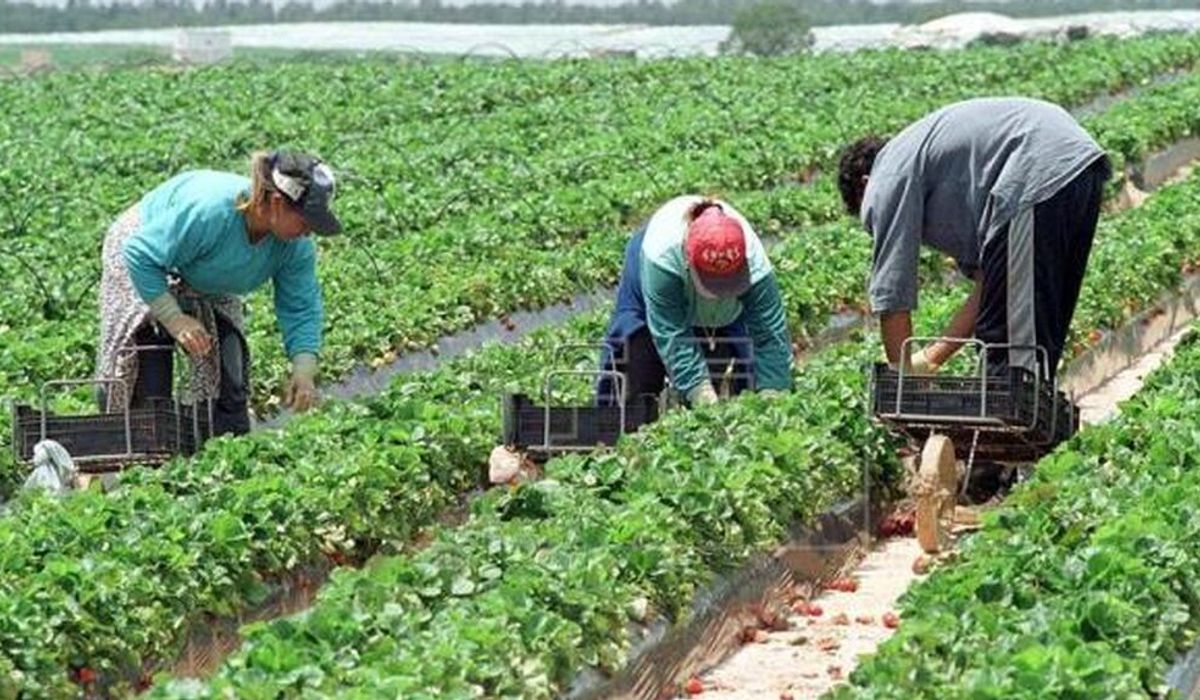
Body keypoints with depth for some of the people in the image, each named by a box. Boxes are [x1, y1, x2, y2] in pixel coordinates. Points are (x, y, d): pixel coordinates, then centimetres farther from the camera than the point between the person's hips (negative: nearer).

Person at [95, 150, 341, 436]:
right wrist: (175, 319, -35)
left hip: (210, 290, 6)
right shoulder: (207, 210, -43)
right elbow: (141, 257, -35)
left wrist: (304, 372, -27)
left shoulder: (296, 245, -23)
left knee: (229, 382, -3)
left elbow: (302, 309, -14)